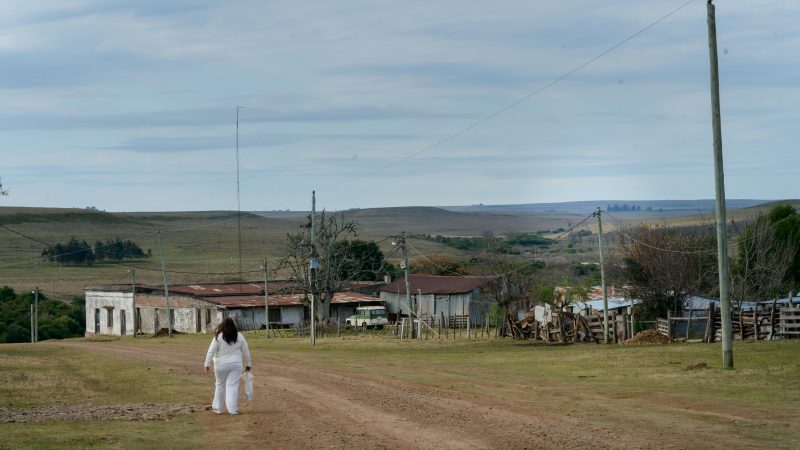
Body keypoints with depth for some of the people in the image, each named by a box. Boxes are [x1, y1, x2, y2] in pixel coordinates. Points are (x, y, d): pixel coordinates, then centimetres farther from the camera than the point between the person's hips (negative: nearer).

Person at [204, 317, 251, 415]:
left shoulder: (218, 337, -9)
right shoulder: (239, 336, 0)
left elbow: (211, 351, -10)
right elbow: (246, 351, 7)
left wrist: (207, 364, -4)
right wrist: (247, 364, 17)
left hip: (221, 365, -1)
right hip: (236, 364, 1)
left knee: (220, 385, 14)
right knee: (233, 386, 0)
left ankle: (217, 408, 23)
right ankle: (232, 409, -7)